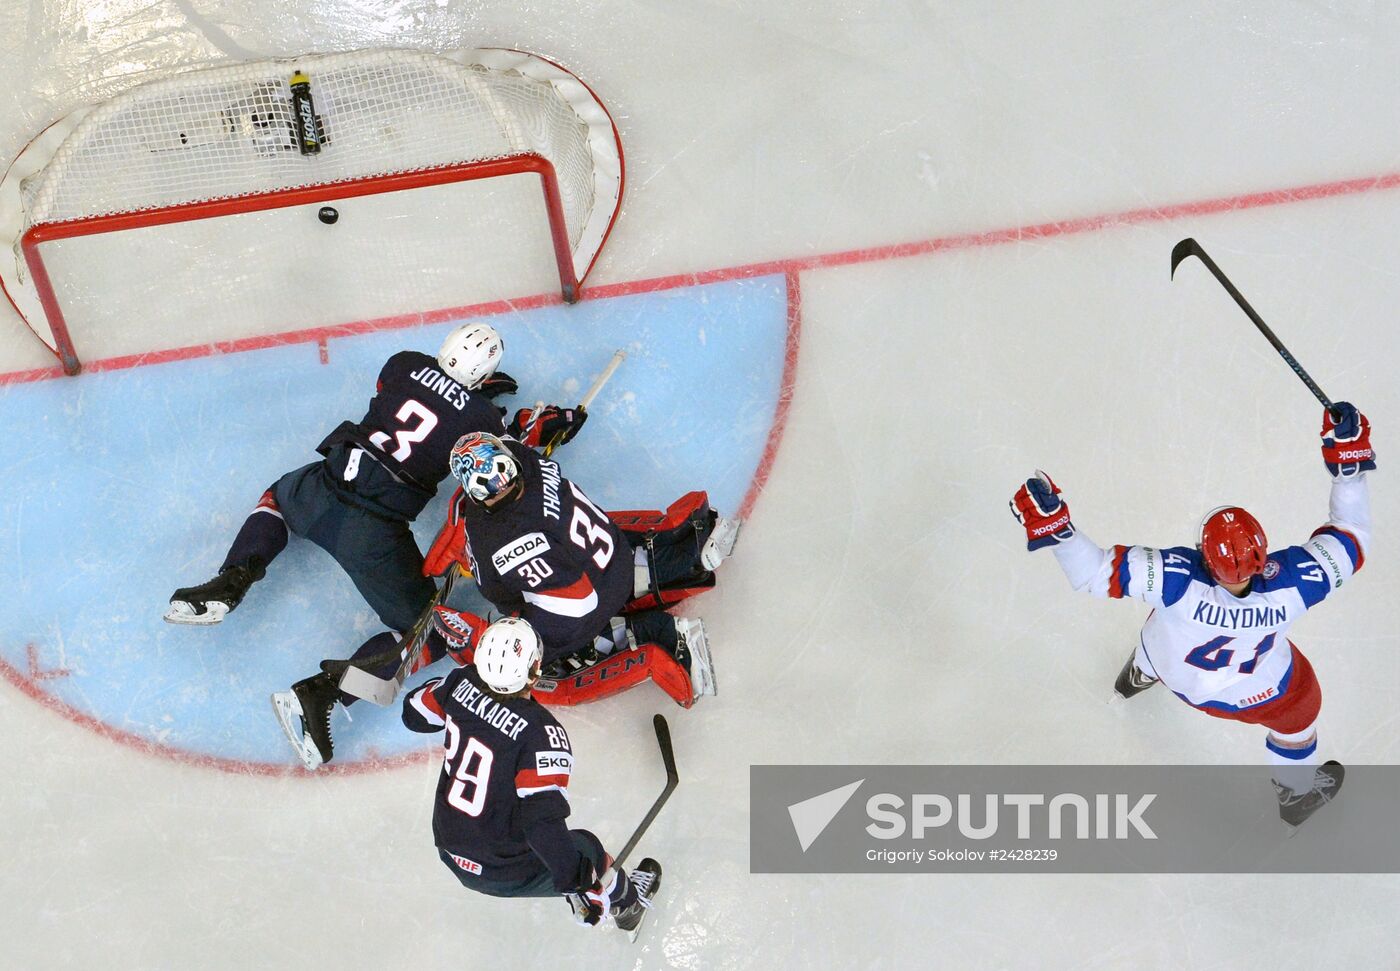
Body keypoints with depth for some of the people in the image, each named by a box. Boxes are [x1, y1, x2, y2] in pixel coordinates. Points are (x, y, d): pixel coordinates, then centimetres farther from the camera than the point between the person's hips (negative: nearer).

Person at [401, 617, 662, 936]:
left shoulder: (462, 683, -16)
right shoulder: (539, 733, -33)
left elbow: (414, 712, 5)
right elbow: (543, 822, -36)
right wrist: (577, 882, -28)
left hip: (449, 849, 6)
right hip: (504, 876, -6)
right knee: (585, 848, 20)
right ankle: (625, 902, 47)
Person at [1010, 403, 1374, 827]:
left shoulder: (1178, 579, -45)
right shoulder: (1290, 585, -40)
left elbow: (1095, 572, -43)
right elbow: (1351, 540, -24)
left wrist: (1052, 525, -43)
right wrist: (1349, 461, -24)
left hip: (1175, 669, 1)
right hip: (1253, 693, 0)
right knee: (1299, 704, 31)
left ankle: (1140, 676, 71)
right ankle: (1297, 792, 58)